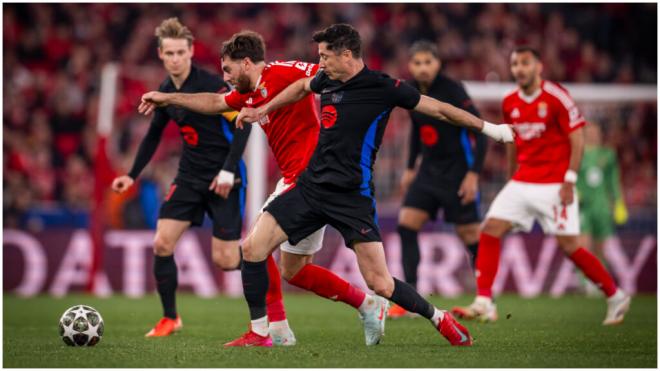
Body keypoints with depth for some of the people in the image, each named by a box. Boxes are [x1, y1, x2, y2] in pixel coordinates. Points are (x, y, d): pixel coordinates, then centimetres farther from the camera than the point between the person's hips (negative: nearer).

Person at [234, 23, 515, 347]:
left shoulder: (382, 87, -10)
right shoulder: (327, 80, 7)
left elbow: (438, 109, -2)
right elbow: (301, 86, 32)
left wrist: (489, 128, 2)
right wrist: (263, 110, 36)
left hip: (352, 196, -6)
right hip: (311, 185, 6)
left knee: (381, 285, -11)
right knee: (252, 247, -7)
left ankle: (438, 319, 15)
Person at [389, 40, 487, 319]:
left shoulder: (452, 90, -17)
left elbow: (478, 131, -16)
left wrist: (473, 173, -21)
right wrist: (410, 168, 20)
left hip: (457, 171, -6)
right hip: (429, 170, 6)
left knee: (471, 236, -1)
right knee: (406, 225, -7)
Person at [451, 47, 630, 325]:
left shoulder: (556, 97, -10)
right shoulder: (510, 103, 8)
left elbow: (577, 140, -9)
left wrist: (569, 180, -15)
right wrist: (512, 179, 19)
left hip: (554, 185, -6)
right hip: (522, 184, 6)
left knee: (569, 245, -6)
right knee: (490, 230, -8)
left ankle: (615, 297, 11)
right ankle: (484, 303, -8)